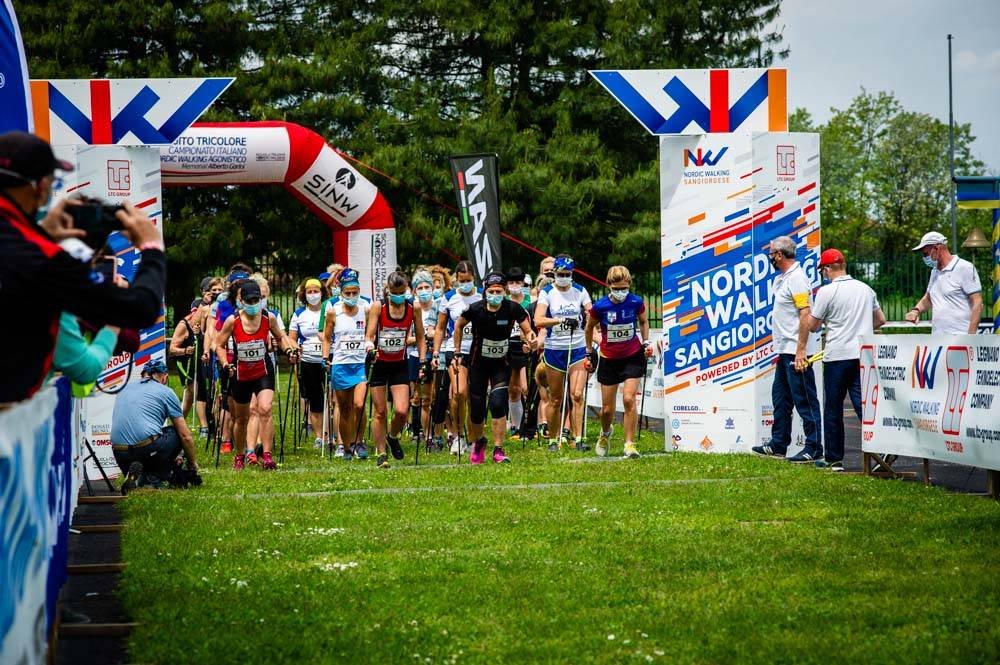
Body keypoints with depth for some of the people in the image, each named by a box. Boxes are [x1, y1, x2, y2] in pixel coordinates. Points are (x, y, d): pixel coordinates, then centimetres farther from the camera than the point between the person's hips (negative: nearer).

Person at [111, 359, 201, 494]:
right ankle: (153, 480, 7)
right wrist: (193, 466, 26)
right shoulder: (165, 392, 10)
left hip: (119, 456, 5)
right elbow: (185, 436, 9)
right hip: (147, 449, -5)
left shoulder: (125, 389, 26)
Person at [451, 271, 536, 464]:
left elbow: (527, 330, -8)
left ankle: (498, 450, -10)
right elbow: (459, 326, 3)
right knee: (477, 410, 4)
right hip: (478, 364, 1)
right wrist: (458, 353, 4)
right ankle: (478, 442, 35)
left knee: (498, 404, -18)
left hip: (501, 365, -1)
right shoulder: (475, 309, -16)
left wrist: (530, 339, -32)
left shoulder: (513, 309, -16)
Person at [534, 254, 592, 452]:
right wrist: (561, 320, -28)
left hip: (578, 348, 1)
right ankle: (553, 439, 16)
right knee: (556, 399, 5)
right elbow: (538, 320, -15)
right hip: (554, 349, -1)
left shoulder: (580, 291, 7)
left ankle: (578, 439, -11)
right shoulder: (547, 293, -1)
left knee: (577, 395, -10)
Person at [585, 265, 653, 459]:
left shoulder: (636, 302, -11)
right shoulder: (600, 306, -14)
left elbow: (644, 321, 11)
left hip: (633, 357, 0)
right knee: (607, 409, 5)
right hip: (609, 359, 0)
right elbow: (589, 328, 5)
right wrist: (590, 353, 10)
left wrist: (646, 343, 4)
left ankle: (629, 444, -8)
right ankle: (605, 434, 39)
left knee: (629, 399, -17)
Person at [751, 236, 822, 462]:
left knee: (804, 399, -7)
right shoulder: (782, 278, 16)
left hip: (796, 351, -11)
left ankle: (813, 449, -4)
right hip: (784, 350, 11)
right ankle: (778, 445, 24)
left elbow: (805, 315, -22)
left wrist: (800, 351, -25)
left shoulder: (796, 278, -15)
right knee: (780, 397, 16)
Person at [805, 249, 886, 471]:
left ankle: (834, 459, 11)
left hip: (837, 356, -4)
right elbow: (880, 320, 20)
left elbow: (812, 326, -1)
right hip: (863, 355, 5)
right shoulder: (865, 288, 10)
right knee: (863, 403, 1)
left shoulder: (826, 291, -7)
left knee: (833, 409, 6)